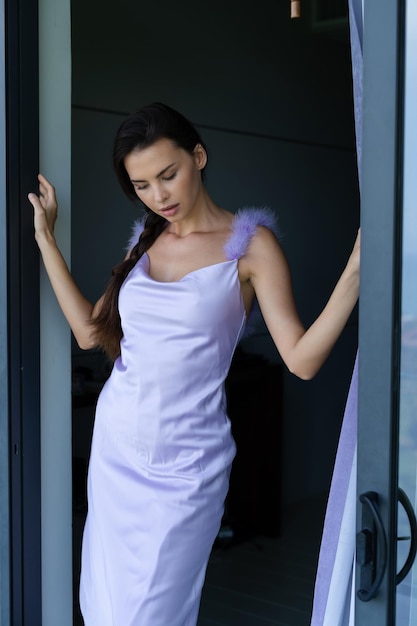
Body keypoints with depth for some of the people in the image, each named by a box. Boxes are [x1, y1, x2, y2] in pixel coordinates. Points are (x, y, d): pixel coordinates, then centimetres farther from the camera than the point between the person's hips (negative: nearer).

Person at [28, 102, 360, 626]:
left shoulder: (250, 243, -10)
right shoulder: (145, 240, 7)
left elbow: (302, 360, -17)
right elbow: (90, 331, 8)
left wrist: (356, 270, -29)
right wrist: (46, 239, 11)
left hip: (184, 466, -5)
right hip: (114, 447, 5)